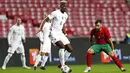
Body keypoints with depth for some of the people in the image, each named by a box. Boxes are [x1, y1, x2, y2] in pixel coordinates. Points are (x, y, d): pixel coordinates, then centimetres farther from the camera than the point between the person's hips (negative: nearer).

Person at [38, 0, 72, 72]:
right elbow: (45, 20, -11)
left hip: (60, 33, 8)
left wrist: (65, 34, 22)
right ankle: (63, 66, -21)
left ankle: (62, 63, 16)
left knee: (70, 49, 0)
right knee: (62, 46, -28)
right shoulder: (55, 13, -11)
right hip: (53, 33, -8)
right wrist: (40, 28, -25)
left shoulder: (65, 15, 10)